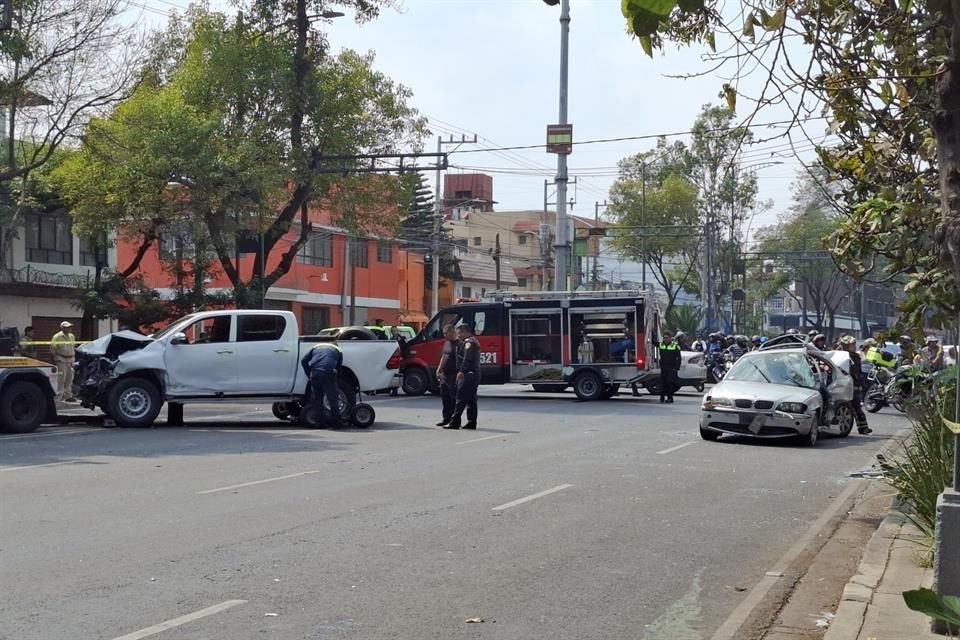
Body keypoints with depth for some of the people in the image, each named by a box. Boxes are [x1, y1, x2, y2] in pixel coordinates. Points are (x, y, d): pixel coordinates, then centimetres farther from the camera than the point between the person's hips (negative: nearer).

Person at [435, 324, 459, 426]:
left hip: (453, 377, -9)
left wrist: (458, 375, -22)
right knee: (445, 398, 13)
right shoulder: (447, 343, 16)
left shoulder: (458, 344, -14)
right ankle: (446, 418, 22)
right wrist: (439, 370, 18)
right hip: (444, 375, 9)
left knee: (453, 399, -5)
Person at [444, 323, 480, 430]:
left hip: (468, 375, -11)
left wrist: (461, 371, -29)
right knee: (471, 400, 11)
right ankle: (472, 422, 11)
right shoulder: (474, 341, 22)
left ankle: (454, 422, -12)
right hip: (475, 375, 11)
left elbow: (467, 358, -24)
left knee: (461, 399, -10)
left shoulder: (469, 342, -10)